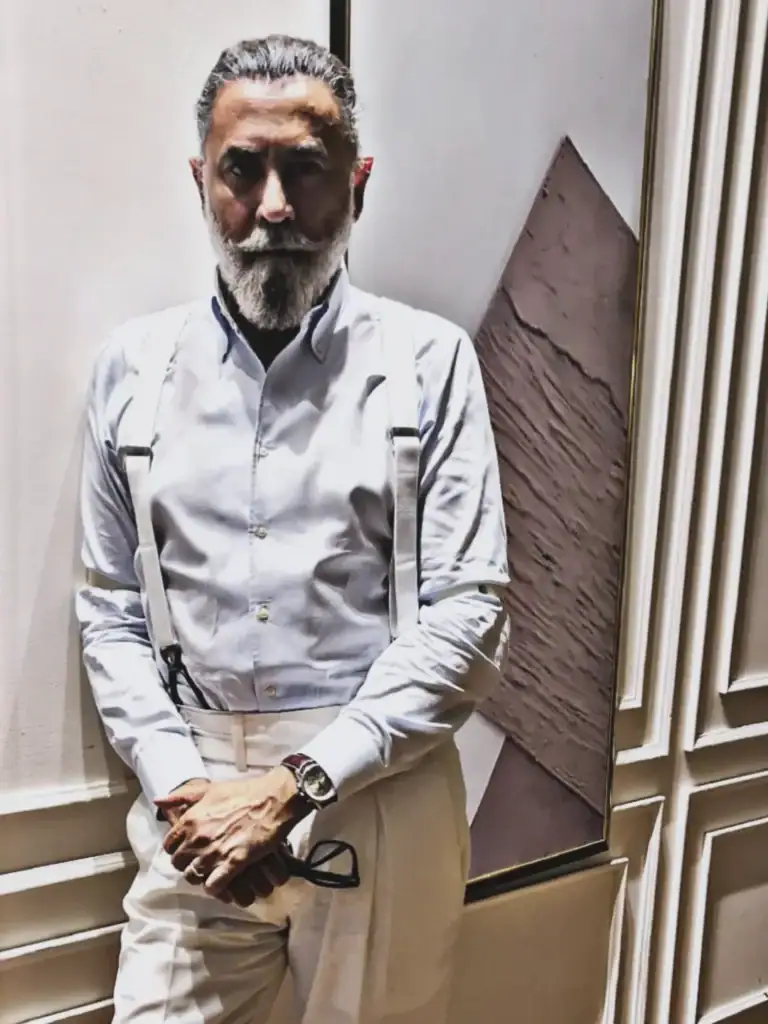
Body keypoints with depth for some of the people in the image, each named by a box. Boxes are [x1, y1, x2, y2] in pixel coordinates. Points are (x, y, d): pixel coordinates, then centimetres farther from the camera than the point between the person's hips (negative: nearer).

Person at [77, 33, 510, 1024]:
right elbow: (110, 610, 5)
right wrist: (178, 784, -6)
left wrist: (293, 786, -13)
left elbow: (468, 617, -10)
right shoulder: (133, 366, 2)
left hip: (380, 791, -1)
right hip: (196, 802, 2)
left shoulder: (427, 362, -6)